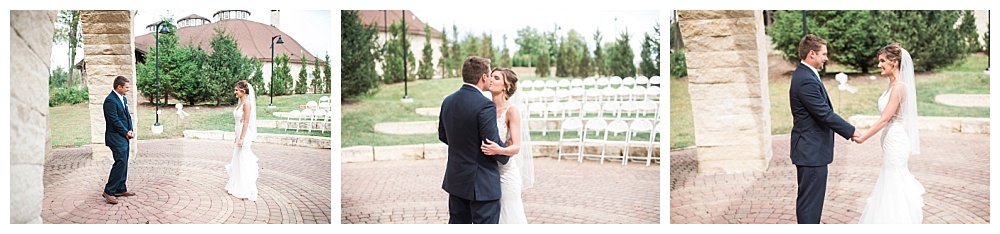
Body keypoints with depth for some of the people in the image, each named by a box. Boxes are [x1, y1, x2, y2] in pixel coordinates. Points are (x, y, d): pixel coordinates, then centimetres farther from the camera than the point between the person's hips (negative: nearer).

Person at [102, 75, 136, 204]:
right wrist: (126, 133, -11)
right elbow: (115, 120, -18)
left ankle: (121, 189, 21)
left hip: (124, 136, 10)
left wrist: (131, 130, 2)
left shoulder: (123, 99, 14)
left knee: (124, 163, 13)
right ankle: (108, 191, -11)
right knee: (121, 162, -15)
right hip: (116, 137, -10)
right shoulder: (110, 100, -16)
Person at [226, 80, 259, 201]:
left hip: (244, 136, -10)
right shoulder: (240, 103, 13)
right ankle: (238, 187, 28)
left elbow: (246, 122, -19)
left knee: (244, 162, -3)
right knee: (238, 162, 16)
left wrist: (241, 138, -21)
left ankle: (247, 191, 4)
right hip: (239, 135, 10)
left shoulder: (247, 103, -15)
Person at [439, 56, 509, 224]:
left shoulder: (448, 101, 3)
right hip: (482, 185, -8)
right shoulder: (485, 106, -21)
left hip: (455, 180, 8)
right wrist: (505, 156, 1)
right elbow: (493, 144, -19)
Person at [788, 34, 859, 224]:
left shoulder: (803, 75, 13)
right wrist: (851, 131, -10)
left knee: (807, 199, 18)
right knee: (810, 201, -4)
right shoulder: (807, 80, -22)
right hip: (812, 151, -11)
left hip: (808, 149, 11)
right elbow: (825, 114, -22)